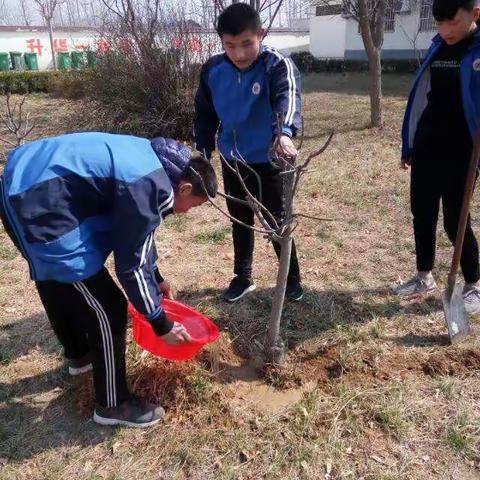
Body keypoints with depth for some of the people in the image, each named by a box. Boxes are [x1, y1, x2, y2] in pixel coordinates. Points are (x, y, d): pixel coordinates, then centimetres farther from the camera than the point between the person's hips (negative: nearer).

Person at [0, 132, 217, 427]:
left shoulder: (153, 161, 11)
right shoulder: (152, 188, -19)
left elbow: (137, 234, 23)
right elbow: (131, 264, -14)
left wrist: (157, 279, 30)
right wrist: (162, 323, -3)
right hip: (41, 210, -11)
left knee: (59, 286, 29)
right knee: (108, 309, -2)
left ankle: (79, 355, 54)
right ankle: (113, 404, 16)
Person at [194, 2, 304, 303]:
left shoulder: (277, 65, -19)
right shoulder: (213, 70, -6)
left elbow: (288, 97, -39)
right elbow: (205, 114, 7)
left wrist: (285, 133, -59)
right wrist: (203, 154, 7)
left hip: (268, 161, -4)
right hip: (232, 161, 4)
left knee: (277, 222, 7)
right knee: (240, 222, 17)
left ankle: (292, 277, 28)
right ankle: (243, 277, 35)